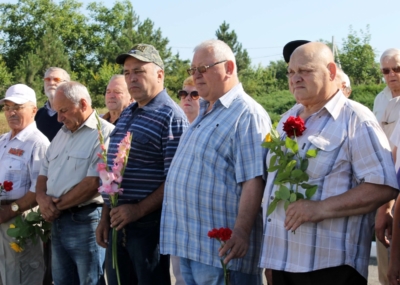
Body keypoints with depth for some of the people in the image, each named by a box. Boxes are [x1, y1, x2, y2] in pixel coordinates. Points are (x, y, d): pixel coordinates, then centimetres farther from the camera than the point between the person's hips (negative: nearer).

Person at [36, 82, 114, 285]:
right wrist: (42, 197, -5)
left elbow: (93, 184, -20)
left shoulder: (104, 133, -13)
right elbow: (43, 173, 18)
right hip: (57, 222, 8)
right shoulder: (62, 134, 16)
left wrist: (57, 205, -9)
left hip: (85, 221, -8)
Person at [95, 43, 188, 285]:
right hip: (118, 223, 8)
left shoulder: (171, 117, -12)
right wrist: (106, 217, 14)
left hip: (149, 224, -8)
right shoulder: (126, 115, 14)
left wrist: (139, 210, -20)